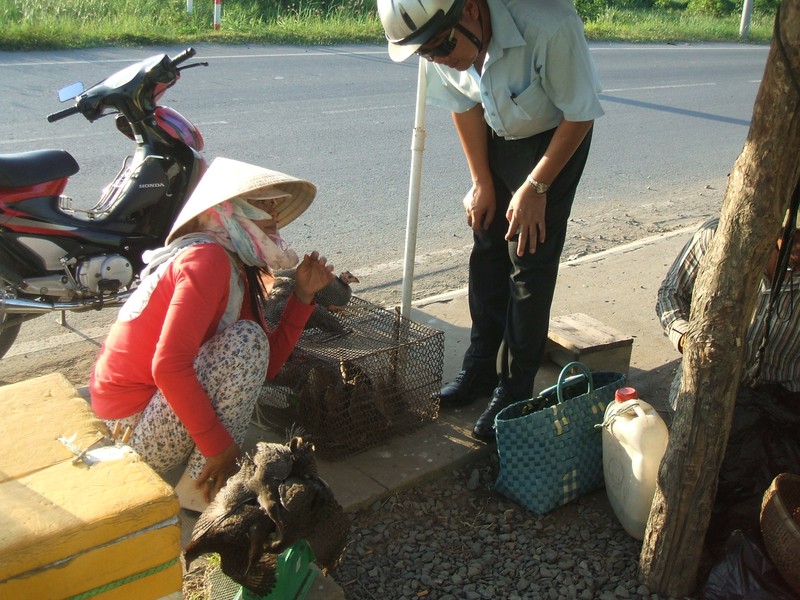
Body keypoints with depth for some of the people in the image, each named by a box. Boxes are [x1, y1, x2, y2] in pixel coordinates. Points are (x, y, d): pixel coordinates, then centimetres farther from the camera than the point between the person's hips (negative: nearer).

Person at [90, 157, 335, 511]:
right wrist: (219, 446, -24)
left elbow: (265, 365, 6)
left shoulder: (239, 270, 9)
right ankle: (200, 490, -12)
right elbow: (168, 366, -30)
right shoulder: (209, 258, -20)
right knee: (246, 338, -23)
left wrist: (302, 295, 3)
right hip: (138, 434, -10)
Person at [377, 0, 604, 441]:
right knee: (487, 251, 7)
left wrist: (535, 188, -17)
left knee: (530, 263, -7)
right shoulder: (442, 43, -22)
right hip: (496, 138, 5)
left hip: (555, 136, -5)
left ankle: (514, 390, 5)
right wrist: (482, 183, 0)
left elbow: (580, 116, -22)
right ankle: (482, 368, 22)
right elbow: (464, 108, -3)